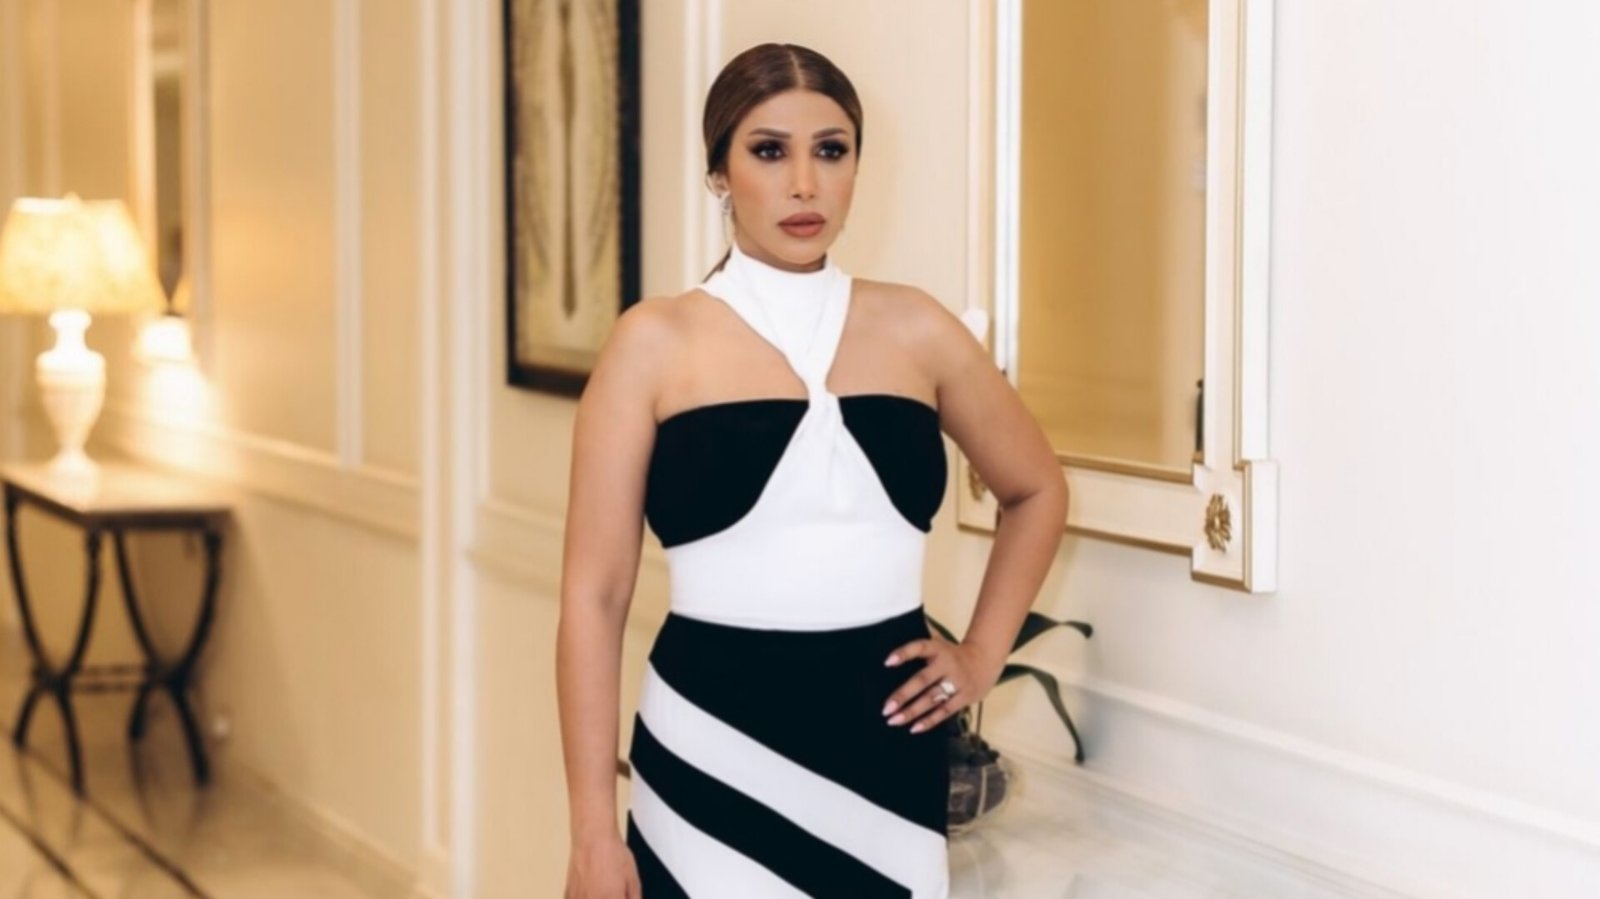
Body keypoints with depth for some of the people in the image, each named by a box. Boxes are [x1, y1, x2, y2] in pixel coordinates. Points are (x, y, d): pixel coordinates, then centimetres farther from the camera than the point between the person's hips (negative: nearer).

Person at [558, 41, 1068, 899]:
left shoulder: (915, 329, 5)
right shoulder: (656, 342, -3)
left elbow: (1036, 489, 22)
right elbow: (594, 596, -3)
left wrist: (982, 656, 11)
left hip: (884, 744, 3)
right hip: (712, 747, -2)